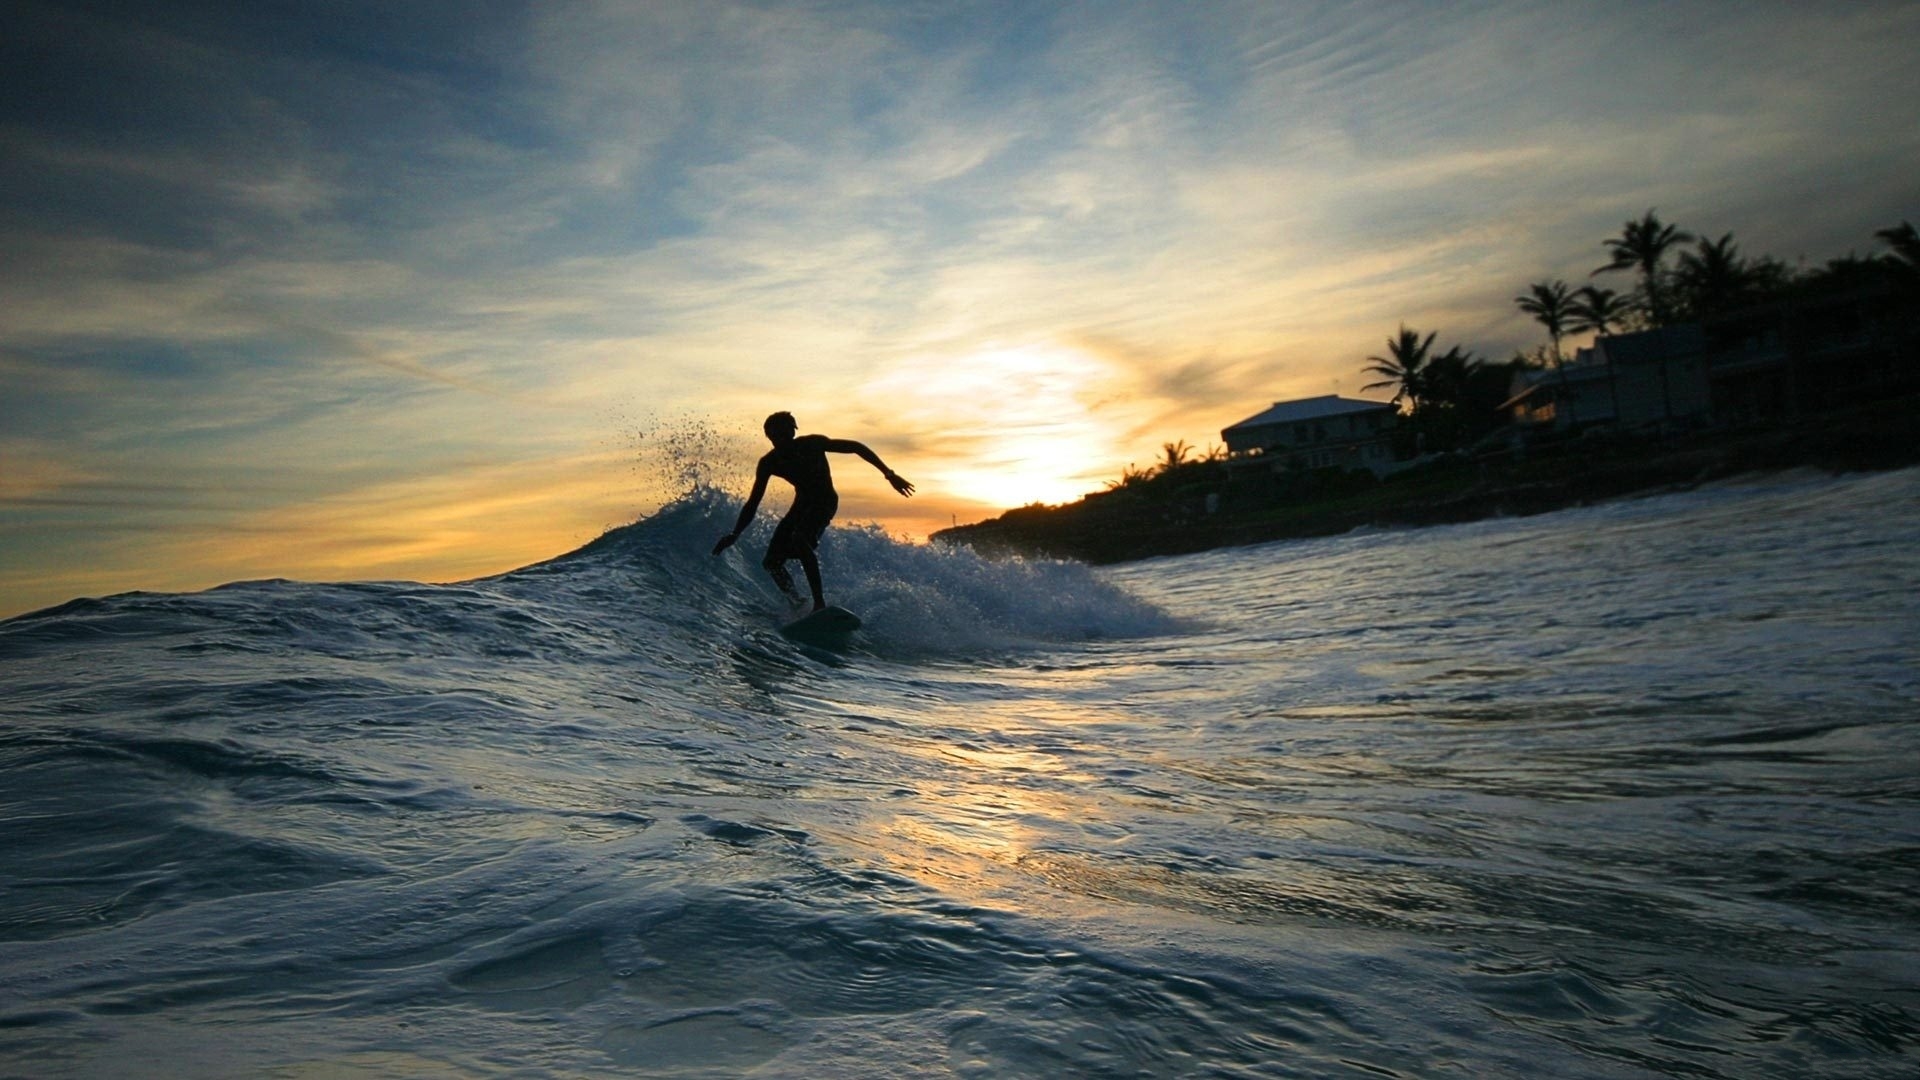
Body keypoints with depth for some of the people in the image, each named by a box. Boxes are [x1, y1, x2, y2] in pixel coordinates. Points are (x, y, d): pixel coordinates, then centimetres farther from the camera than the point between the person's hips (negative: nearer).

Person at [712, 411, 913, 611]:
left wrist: (888, 474, -16)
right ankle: (797, 603, 14)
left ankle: (820, 603, -36)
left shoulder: (812, 444, -18)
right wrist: (735, 534, -14)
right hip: (802, 504, 6)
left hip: (825, 501, -6)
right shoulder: (769, 463, -9)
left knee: (800, 540, -35)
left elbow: (856, 447, -12)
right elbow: (753, 503, -4)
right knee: (771, 561, -5)